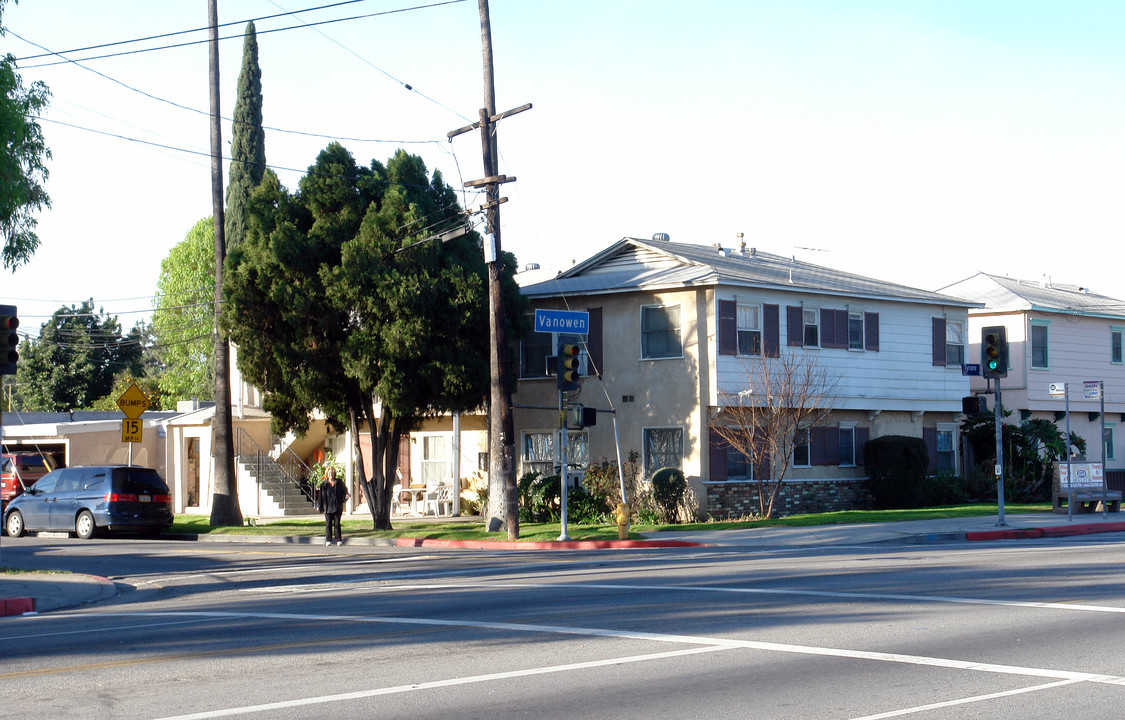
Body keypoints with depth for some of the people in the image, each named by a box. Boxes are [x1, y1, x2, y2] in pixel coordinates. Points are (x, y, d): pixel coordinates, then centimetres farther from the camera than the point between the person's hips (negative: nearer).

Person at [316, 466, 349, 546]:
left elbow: (344, 491, 15)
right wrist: (319, 506, 2)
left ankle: (338, 540, 6)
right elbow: (320, 496, 7)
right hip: (327, 507, 0)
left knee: (337, 523, 2)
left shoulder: (339, 483, 6)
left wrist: (347, 495, -7)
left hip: (337, 507, 0)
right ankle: (328, 540, 3)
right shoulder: (324, 485, 5)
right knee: (328, 524, -1)